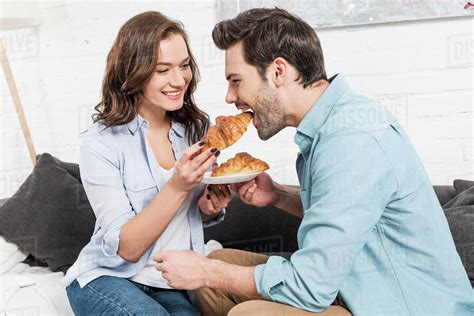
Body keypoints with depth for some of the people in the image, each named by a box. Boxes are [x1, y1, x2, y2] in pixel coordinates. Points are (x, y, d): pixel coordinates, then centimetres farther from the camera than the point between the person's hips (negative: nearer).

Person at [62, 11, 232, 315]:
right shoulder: (101, 144, -15)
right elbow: (126, 248, -17)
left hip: (173, 285, 3)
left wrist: (211, 208, -10)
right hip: (107, 278, -2)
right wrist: (177, 187, -30)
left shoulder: (197, 128, -1)